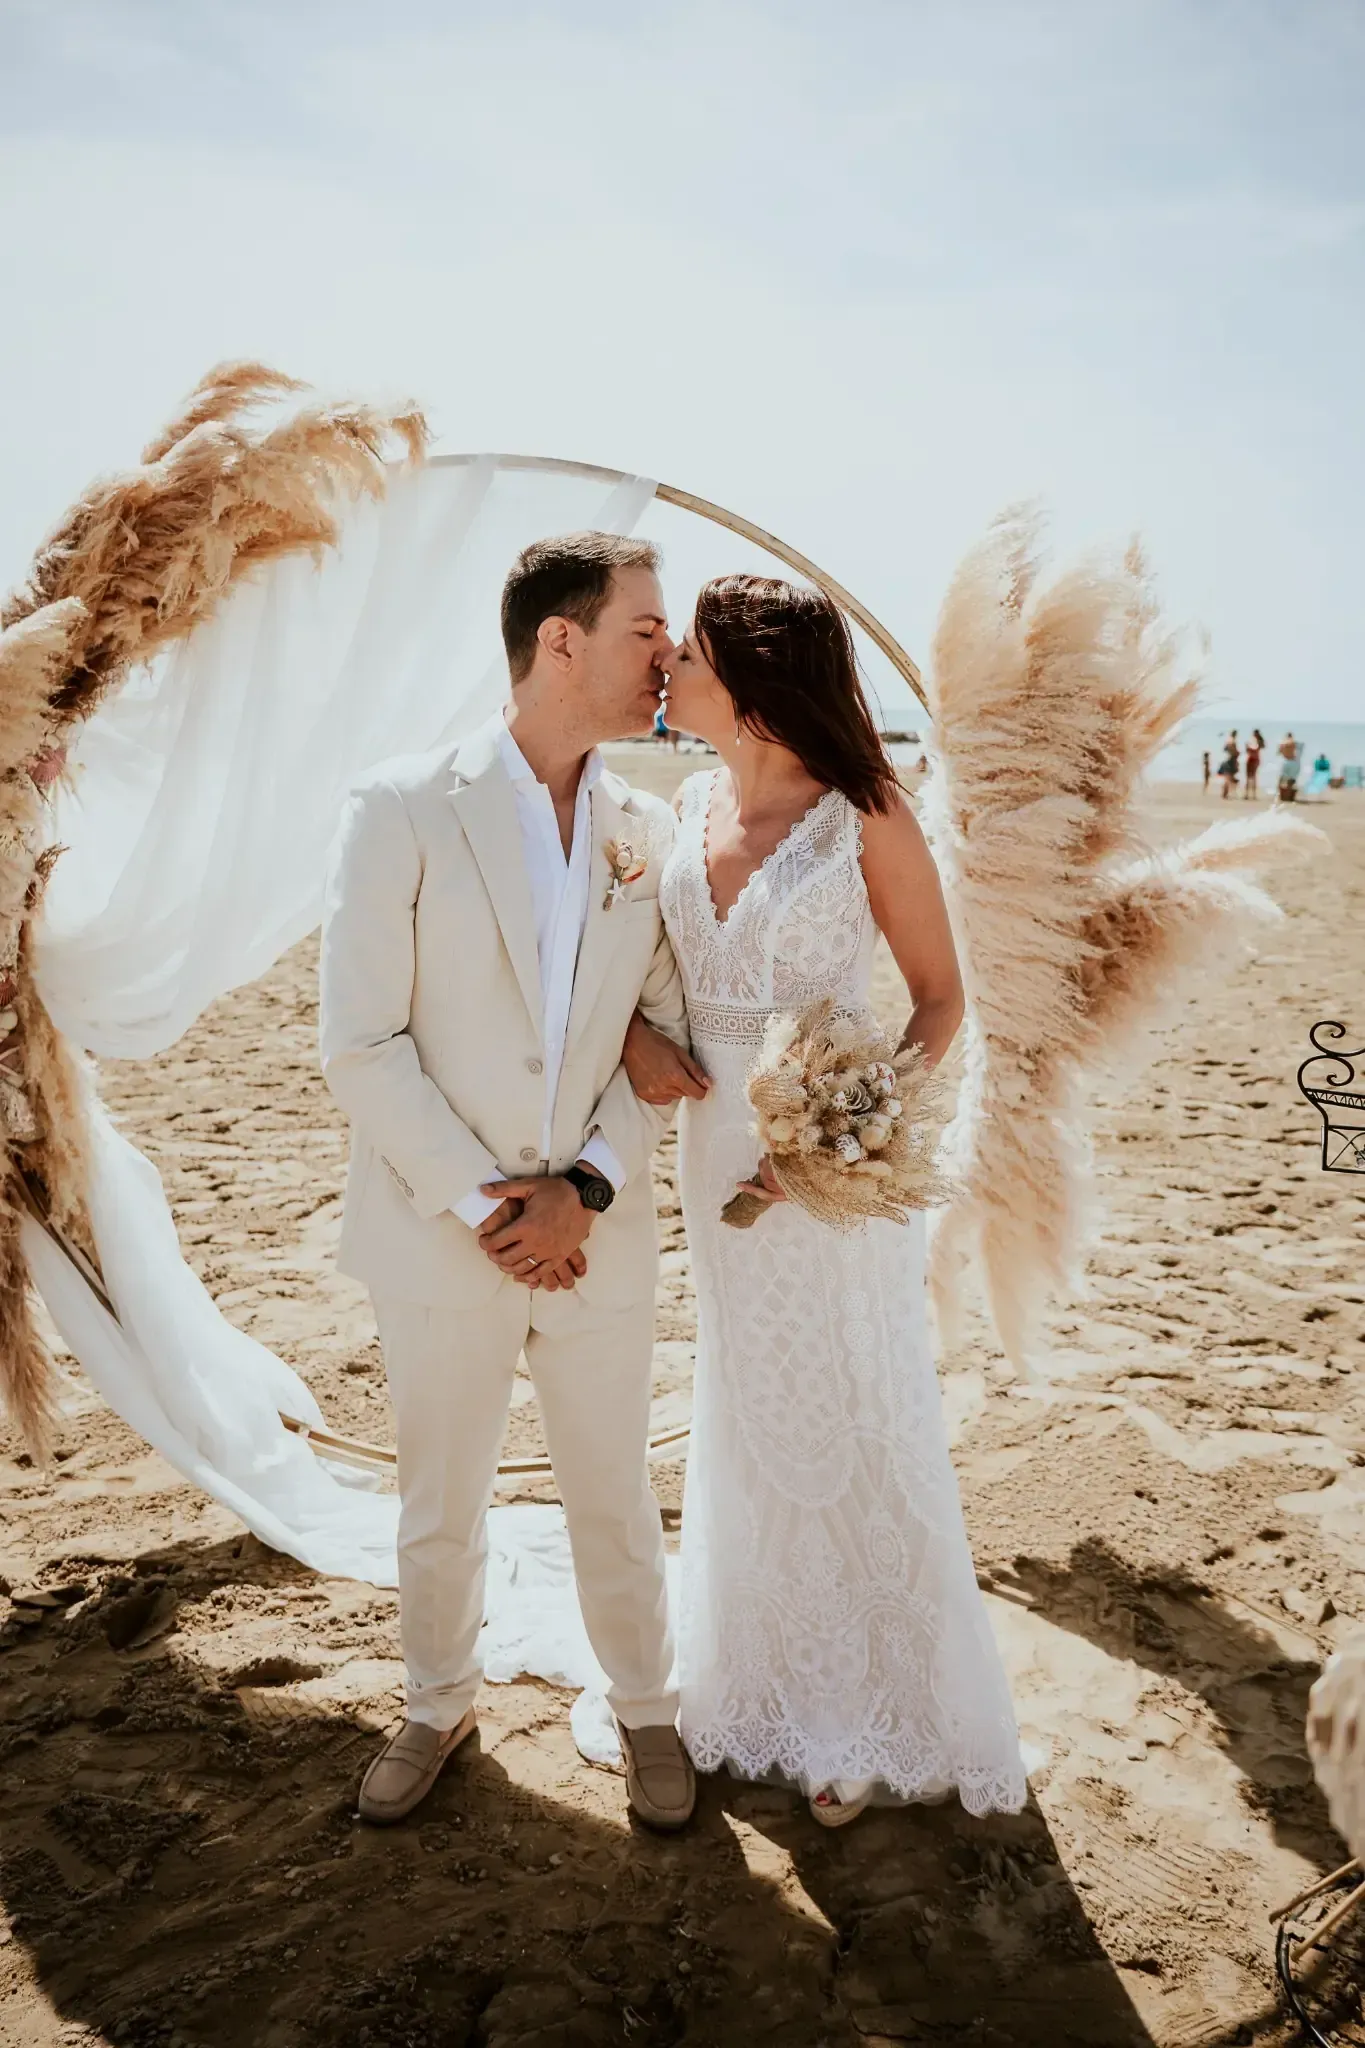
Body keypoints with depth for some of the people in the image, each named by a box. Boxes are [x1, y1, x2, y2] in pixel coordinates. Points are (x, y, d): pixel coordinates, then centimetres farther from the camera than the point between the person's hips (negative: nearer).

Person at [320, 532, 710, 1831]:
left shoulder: (649, 834, 1)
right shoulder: (402, 809, -10)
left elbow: (665, 1036, 2)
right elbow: (359, 1044, -12)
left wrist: (583, 1188, -11)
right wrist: (478, 1202, -15)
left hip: (599, 1237, 3)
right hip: (438, 1238, -2)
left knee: (615, 1502, 17)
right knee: (439, 1511, 17)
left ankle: (645, 1709, 41)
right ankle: (439, 1706, 43)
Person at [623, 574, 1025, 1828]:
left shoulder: (865, 816, -15)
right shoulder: (693, 805, 2)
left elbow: (940, 996, -9)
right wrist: (628, 1028, -5)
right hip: (721, 1155, 6)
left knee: (858, 1428, 9)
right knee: (749, 1422, 18)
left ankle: (874, 1716, 31)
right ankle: (770, 1676, 41)